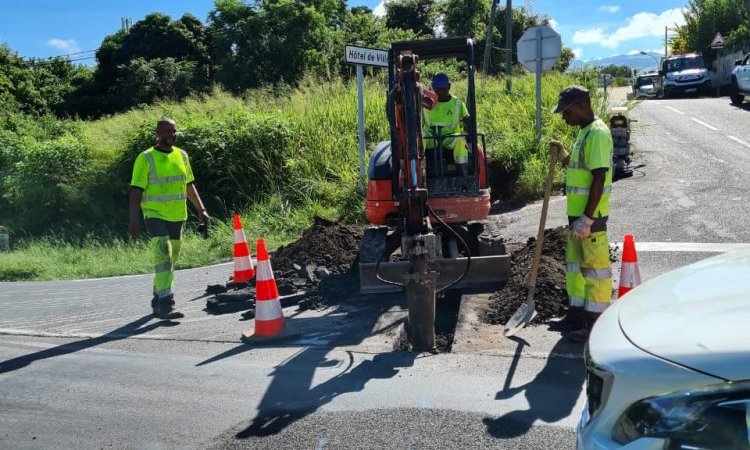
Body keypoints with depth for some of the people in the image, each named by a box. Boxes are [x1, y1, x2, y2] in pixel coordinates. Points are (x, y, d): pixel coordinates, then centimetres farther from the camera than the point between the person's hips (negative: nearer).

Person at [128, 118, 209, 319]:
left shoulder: (181, 155, 10)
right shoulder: (146, 158, -7)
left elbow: (189, 185, 18)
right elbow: (136, 191, -9)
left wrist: (200, 209, 12)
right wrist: (134, 219, -17)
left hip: (177, 217, 6)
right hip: (155, 216, -6)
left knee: (170, 261, 12)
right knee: (163, 259, -15)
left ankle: (158, 300, 26)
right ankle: (165, 304, -16)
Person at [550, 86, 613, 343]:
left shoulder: (597, 133, -17)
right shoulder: (584, 132, 14)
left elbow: (599, 178, -23)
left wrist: (587, 219, -25)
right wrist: (563, 158, 7)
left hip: (590, 216, -10)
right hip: (577, 215, 10)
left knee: (595, 267, -2)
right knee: (575, 264, 18)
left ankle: (596, 325, 6)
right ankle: (577, 315, 31)